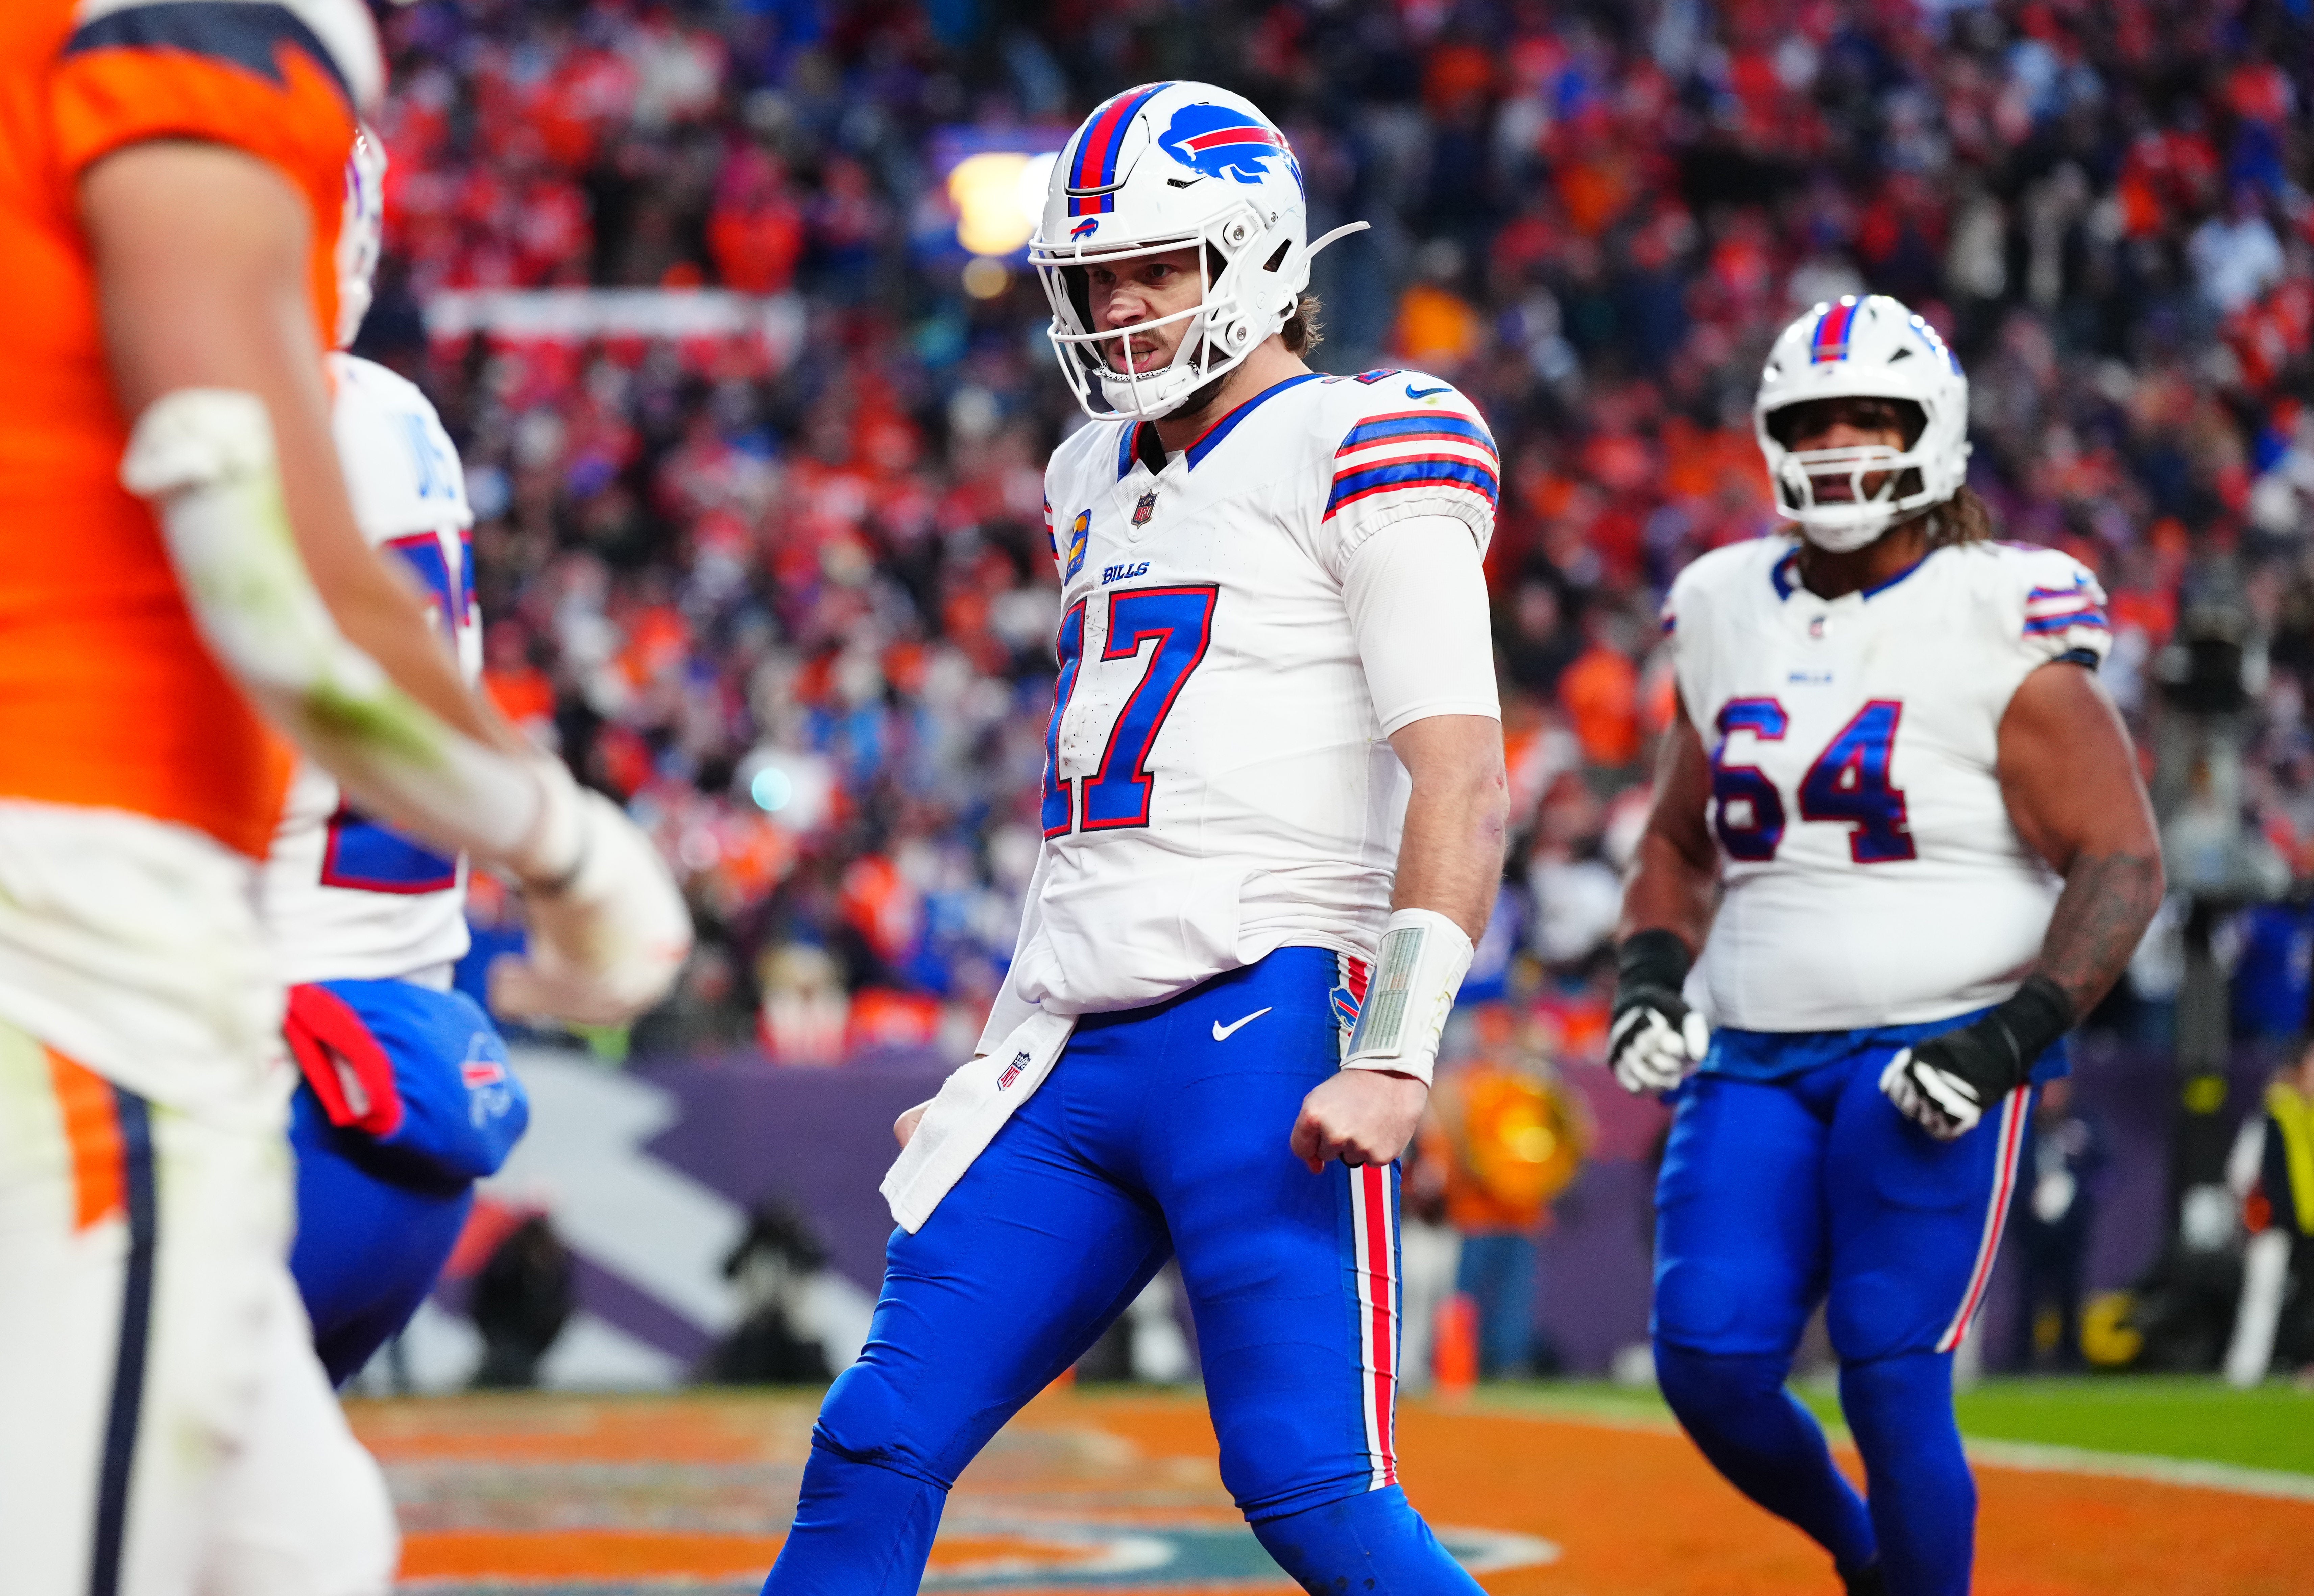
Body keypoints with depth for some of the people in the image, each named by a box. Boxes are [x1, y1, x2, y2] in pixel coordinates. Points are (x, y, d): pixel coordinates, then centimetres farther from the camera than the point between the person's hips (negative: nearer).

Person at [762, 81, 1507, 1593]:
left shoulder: (1357, 455, -4)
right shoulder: (1104, 476, 21)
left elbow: (1462, 786, -12)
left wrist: (1395, 1056, -22)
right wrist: (1002, 1061, 26)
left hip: (1262, 1028, -8)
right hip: (1078, 1055, 8)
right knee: (876, 1453, 3)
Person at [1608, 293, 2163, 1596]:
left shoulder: (1997, 635, -5)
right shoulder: (1733, 620, 11)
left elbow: (2123, 864, -8)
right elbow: (1682, 845, 24)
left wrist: (2014, 1035, -19)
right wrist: (1652, 980, 6)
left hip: (1934, 1056, -5)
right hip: (1755, 1058, 5)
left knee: (1893, 1385, -12)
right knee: (1710, 1368, -6)